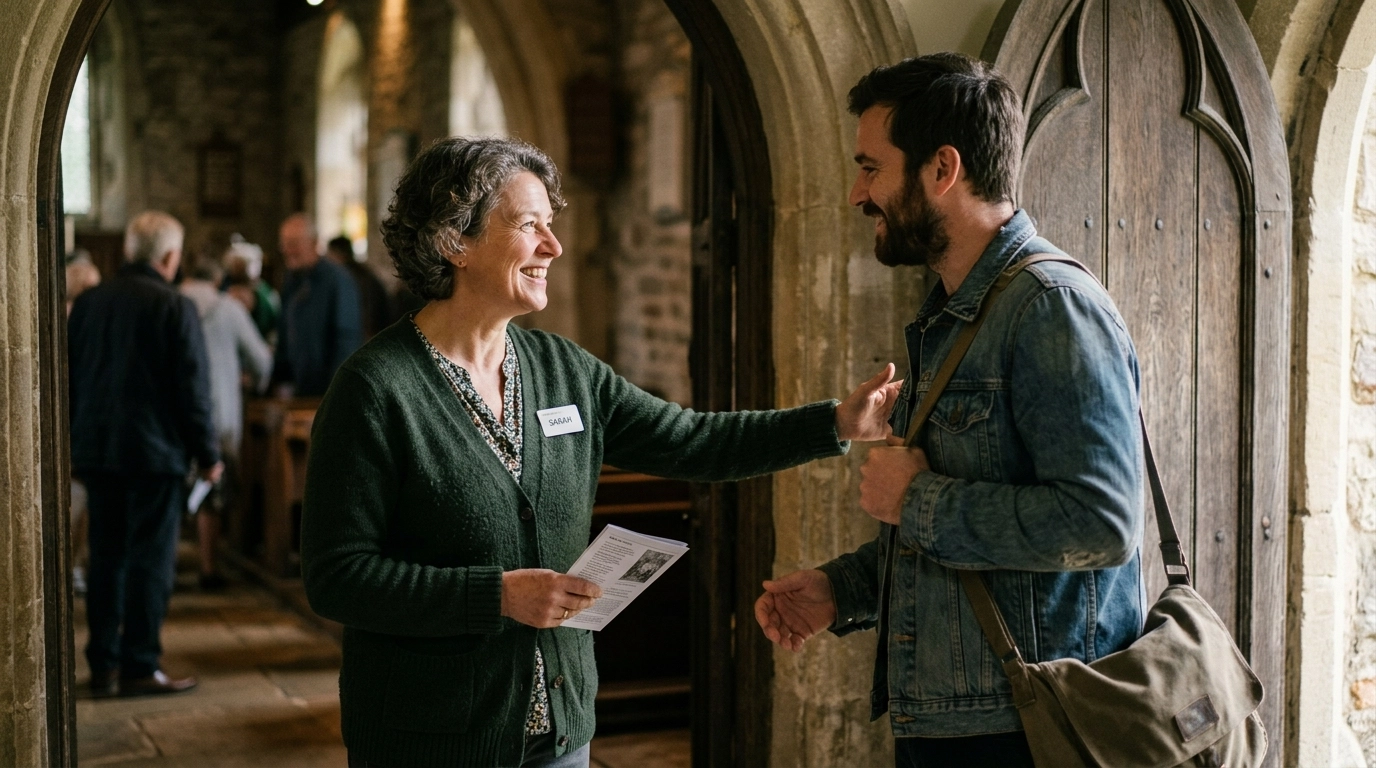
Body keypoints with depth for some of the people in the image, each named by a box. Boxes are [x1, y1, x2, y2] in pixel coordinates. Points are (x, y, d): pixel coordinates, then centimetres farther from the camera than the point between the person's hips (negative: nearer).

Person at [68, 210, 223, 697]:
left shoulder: (88, 302, 7)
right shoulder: (174, 307, -11)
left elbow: (70, 378, 13)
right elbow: (193, 389, -11)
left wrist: (74, 445, 21)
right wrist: (207, 454, -3)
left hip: (97, 451, 6)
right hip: (156, 452, -5)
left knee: (105, 557, 11)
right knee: (151, 560, 0)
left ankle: (103, 666, 13)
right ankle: (139, 667, 1)